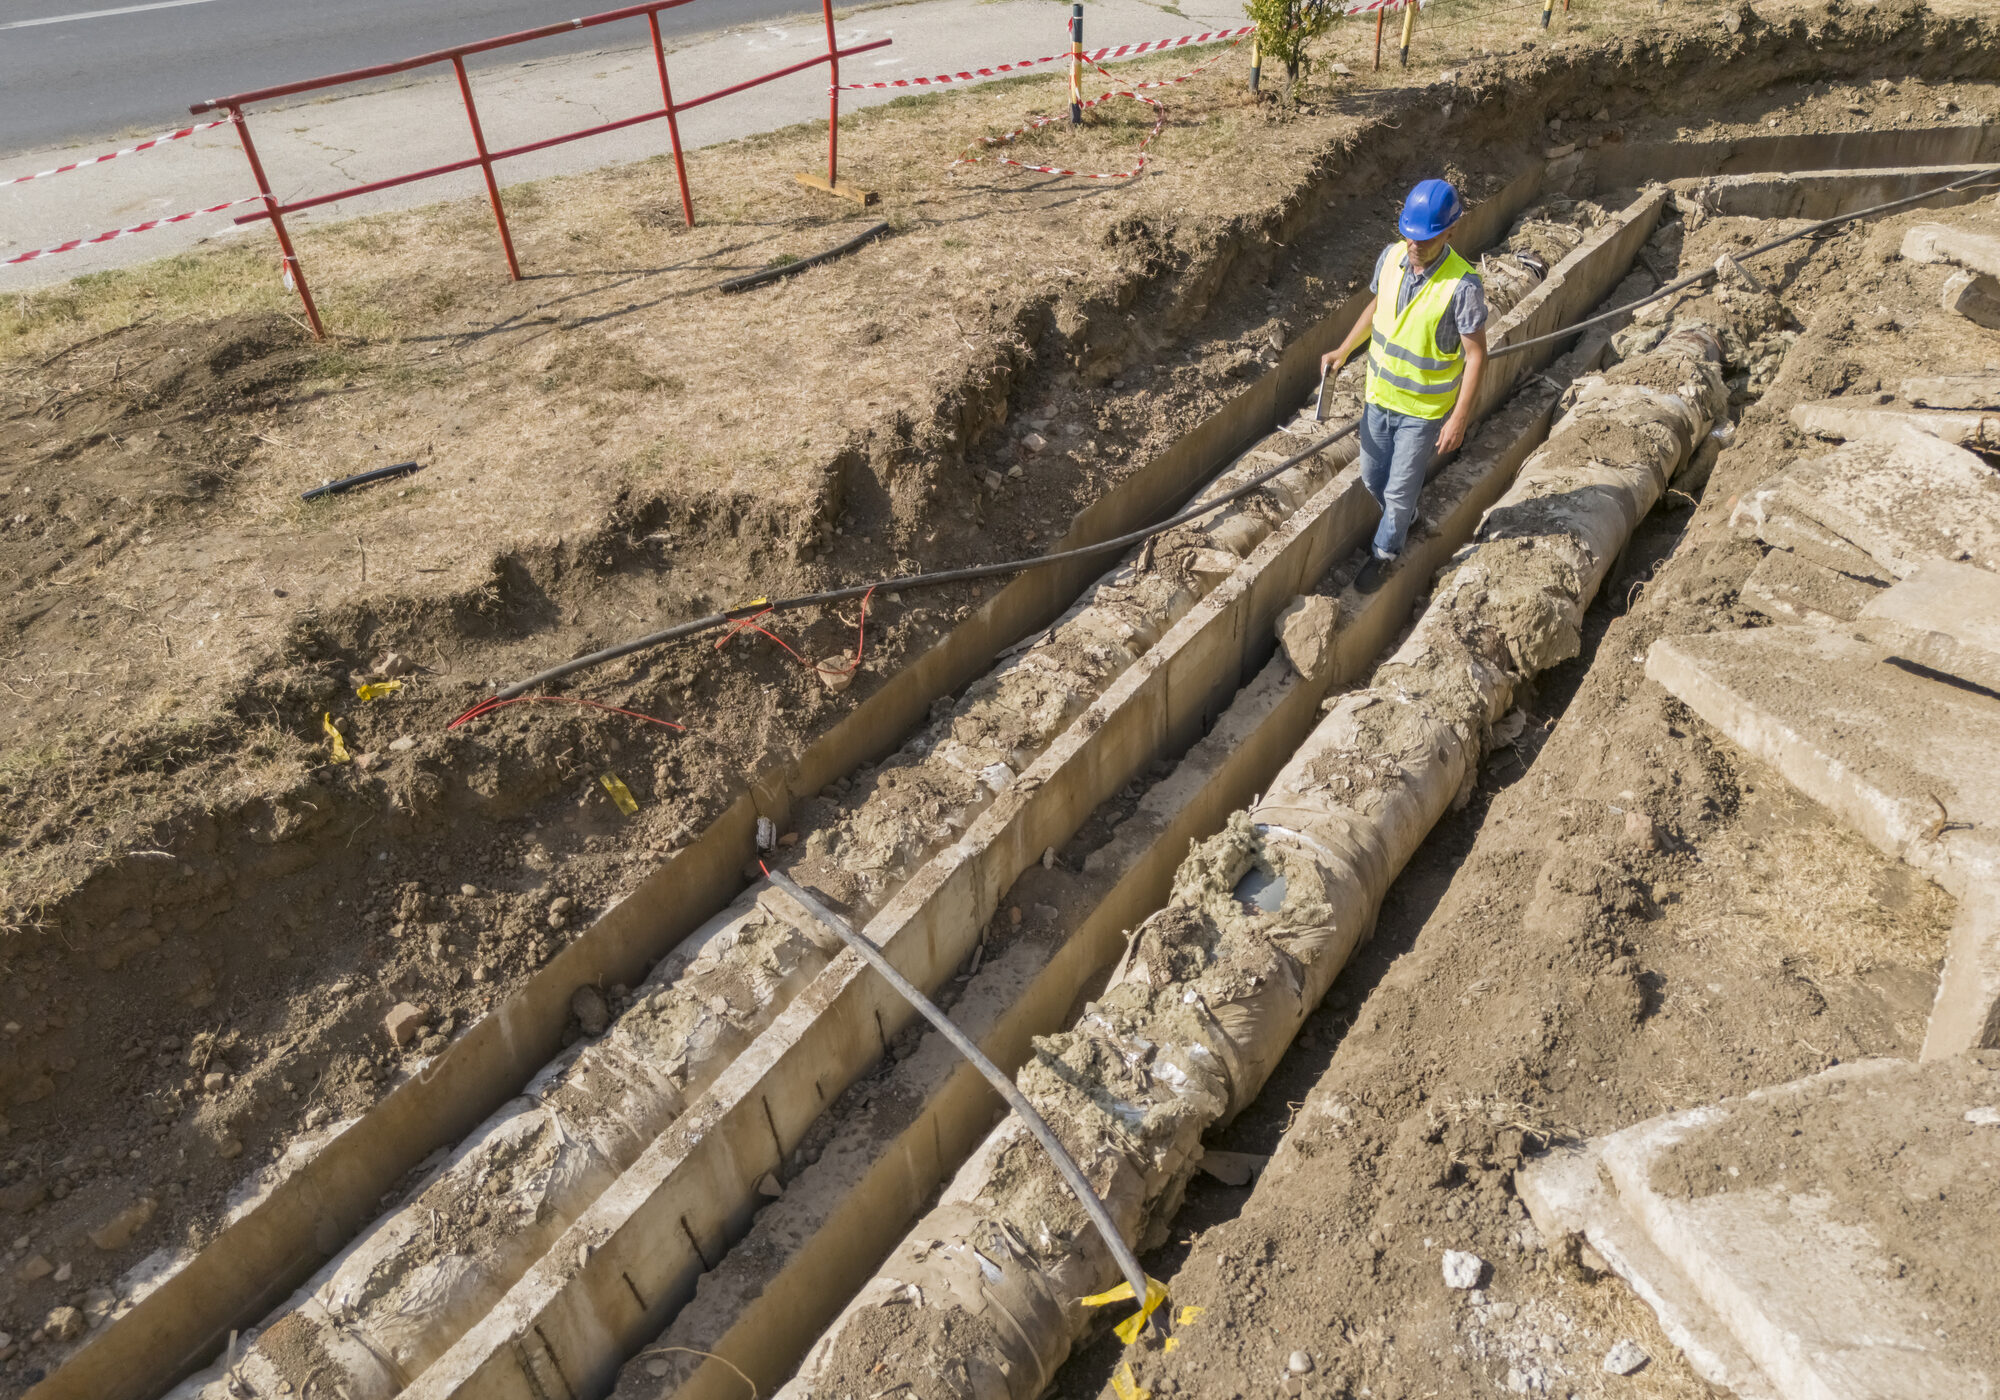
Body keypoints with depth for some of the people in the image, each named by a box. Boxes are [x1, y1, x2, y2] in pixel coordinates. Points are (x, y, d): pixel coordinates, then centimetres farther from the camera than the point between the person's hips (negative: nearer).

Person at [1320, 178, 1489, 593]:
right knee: (1372, 477, 21)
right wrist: (1344, 350, 4)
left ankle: (1384, 552, 36)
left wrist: (1458, 419, -20)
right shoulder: (1391, 257, -9)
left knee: (1399, 490, 9)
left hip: (1424, 410, -5)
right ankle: (1401, 523, 52)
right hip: (1380, 395, 6)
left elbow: (1476, 355, -19)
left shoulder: (1462, 285, -26)